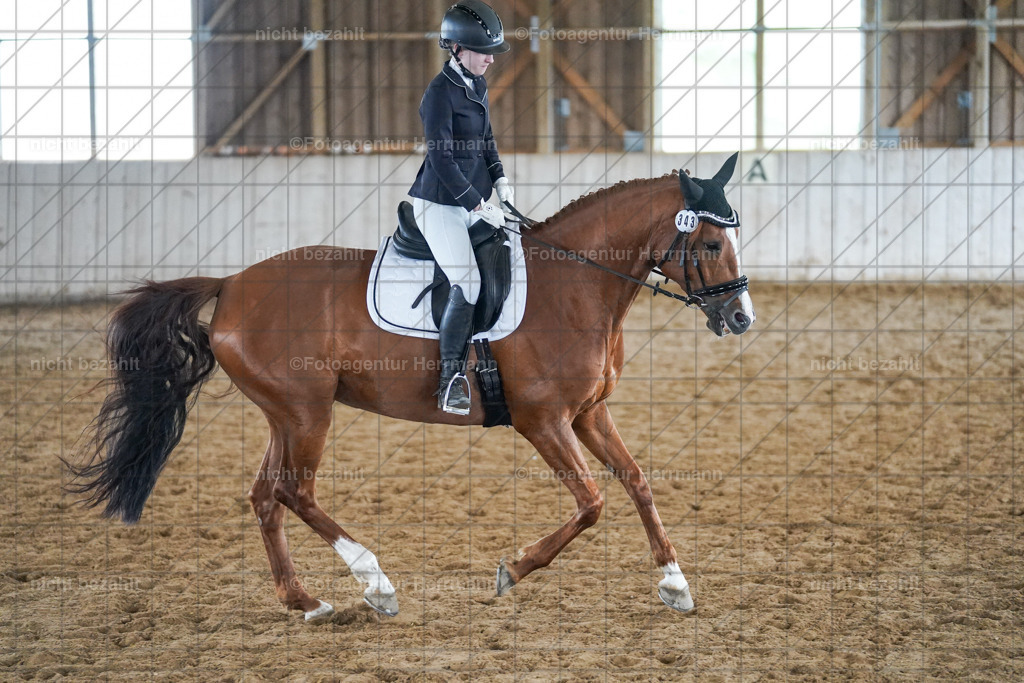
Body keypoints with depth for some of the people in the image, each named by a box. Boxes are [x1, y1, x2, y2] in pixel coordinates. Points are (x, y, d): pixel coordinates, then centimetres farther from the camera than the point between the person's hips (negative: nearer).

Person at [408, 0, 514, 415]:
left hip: (473, 199, 8)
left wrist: (499, 180, 8)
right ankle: (451, 379, -11)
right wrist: (478, 205, -20)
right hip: (440, 203, -8)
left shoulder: (477, 86, 8)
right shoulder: (440, 93, -18)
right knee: (466, 284, -19)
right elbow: (442, 161, -21)